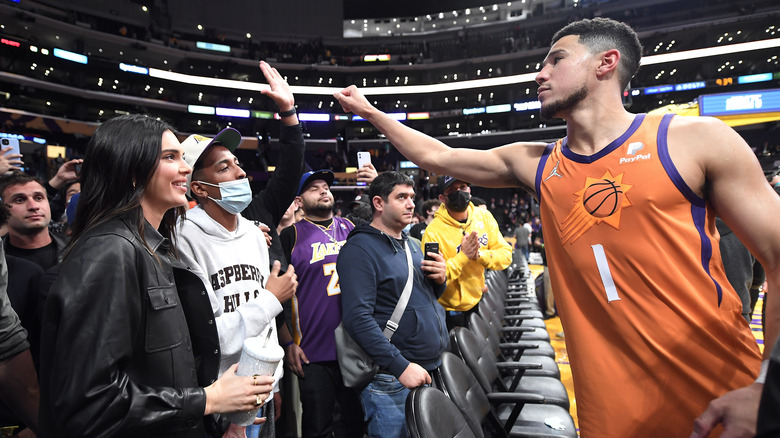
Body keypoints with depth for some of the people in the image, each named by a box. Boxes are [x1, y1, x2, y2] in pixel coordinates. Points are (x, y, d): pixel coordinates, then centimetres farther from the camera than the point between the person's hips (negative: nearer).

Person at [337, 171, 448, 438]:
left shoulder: (412, 245, 13)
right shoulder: (360, 248, -13)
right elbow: (358, 317, -21)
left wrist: (440, 280, -1)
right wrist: (401, 366, -23)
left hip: (433, 369, 8)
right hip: (392, 380, -8)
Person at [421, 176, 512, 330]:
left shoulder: (483, 217, -5)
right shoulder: (433, 232, -22)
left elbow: (506, 255, -6)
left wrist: (479, 255, -24)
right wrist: (463, 256, -31)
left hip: (477, 302, 6)